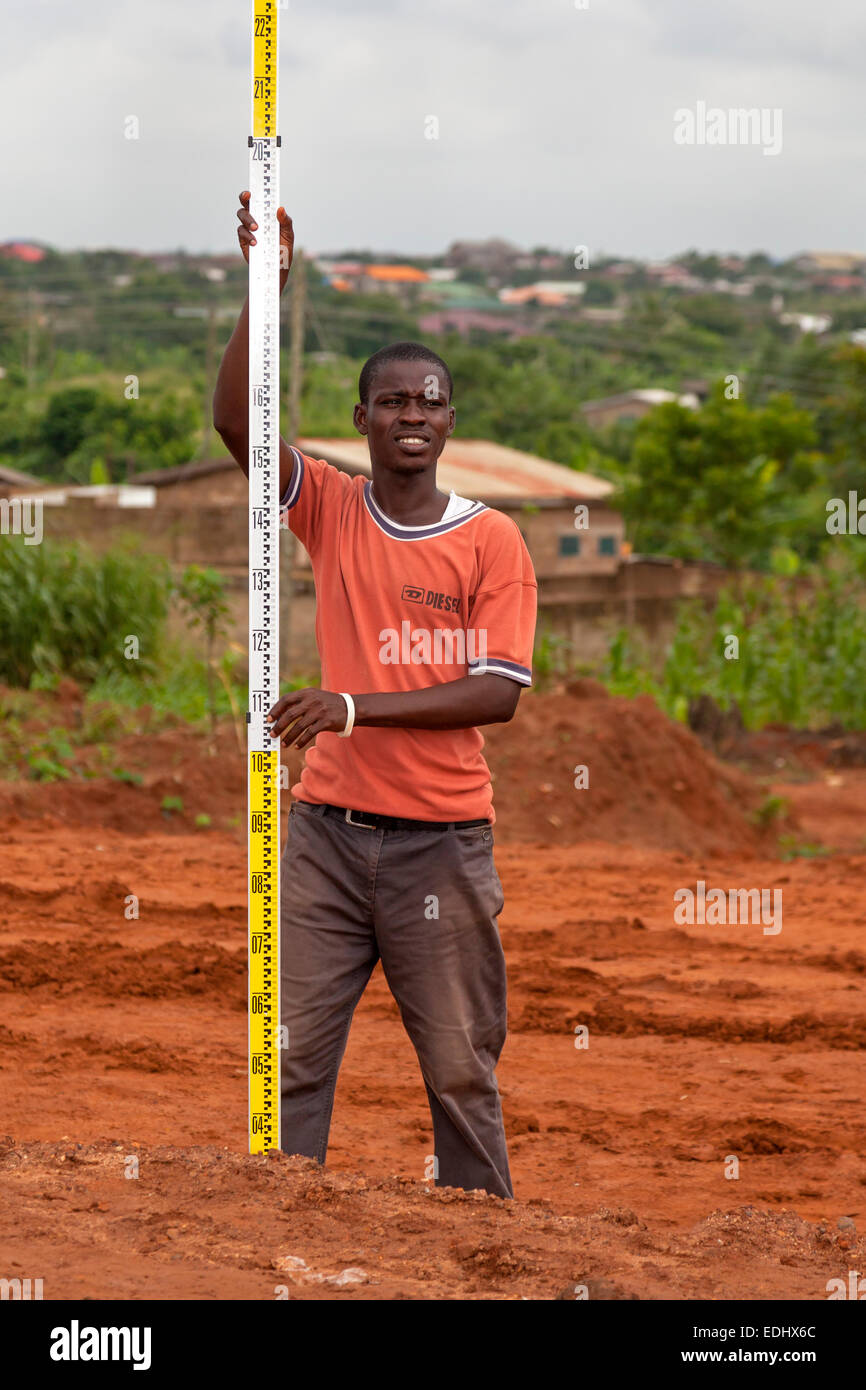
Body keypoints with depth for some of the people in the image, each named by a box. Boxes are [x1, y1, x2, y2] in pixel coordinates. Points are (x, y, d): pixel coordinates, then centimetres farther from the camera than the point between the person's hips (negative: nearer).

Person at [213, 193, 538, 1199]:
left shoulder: (492, 540, 0)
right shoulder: (330, 508, 6)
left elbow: (500, 692, -9)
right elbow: (235, 420, -8)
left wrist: (357, 707, -18)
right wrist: (268, 284, -15)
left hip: (441, 840, -2)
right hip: (328, 829, 2)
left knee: (462, 1070, 3)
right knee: (294, 1056, 0)